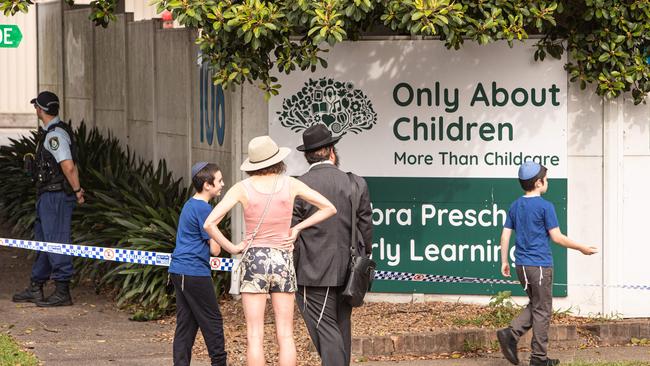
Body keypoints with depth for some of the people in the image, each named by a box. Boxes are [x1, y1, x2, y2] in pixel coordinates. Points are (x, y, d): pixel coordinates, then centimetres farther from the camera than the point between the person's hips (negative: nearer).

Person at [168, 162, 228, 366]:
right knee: (212, 321, 1)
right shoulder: (204, 209, -14)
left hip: (179, 271, 9)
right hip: (195, 273, -9)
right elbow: (215, 249, -12)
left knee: (186, 323, 7)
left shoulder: (189, 205, 15)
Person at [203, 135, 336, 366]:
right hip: (283, 260, 1)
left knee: (255, 336, 0)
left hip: (254, 260, -1)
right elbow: (329, 208, 4)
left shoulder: (242, 188, -5)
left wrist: (231, 248, -1)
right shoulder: (290, 185, 0)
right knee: (285, 335, 4)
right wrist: (297, 228, 4)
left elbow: (210, 223, -12)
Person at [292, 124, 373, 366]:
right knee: (341, 328, 17)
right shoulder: (356, 184, 0)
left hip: (313, 273, -4)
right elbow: (365, 228, 5)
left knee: (326, 330, -5)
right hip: (346, 273, 4)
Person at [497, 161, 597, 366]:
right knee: (542, 310, 3)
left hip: (521, 265, 7)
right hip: (540, 265, -7)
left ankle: (511, 334, -1)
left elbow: (505, 235, 8)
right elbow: (557, 237, -12)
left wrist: (504, 262, 16)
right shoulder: (545, 207, -12)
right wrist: (582, 248, -1)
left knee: (536, 306, 19)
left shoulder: (515, 206, 8)